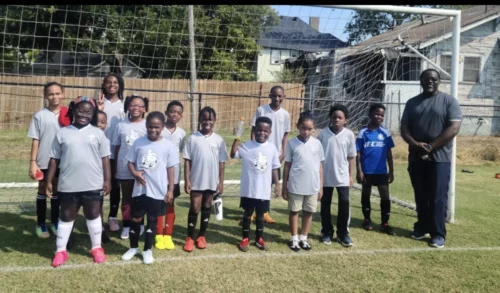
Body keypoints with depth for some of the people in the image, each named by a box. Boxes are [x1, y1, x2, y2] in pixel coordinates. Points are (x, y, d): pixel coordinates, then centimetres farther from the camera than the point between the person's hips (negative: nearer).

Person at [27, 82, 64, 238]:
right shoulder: (39, 115, -6)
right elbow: (35, 140, -5)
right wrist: (33, 162, -8)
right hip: (44, 161, -2)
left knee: (56, 191, 14)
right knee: (43, 191, 10)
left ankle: (54, 222, 27)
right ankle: (40, 224, 20)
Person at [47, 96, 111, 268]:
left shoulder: (98, 133, 1)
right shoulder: (63, 133, 2)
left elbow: (105, 158, 2)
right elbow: (54, 159, 4)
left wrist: (107, 180, -1)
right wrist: (49, 181, 2)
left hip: (93, 185, 0)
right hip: (68, 185, 0)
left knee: (93, 215, 13)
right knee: (66, 217, 12)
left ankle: (97, 247, 28)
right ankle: (60, 250, 24)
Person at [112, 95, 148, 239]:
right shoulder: (121, 125, 1)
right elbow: (117, 147, 6)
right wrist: (115, 168, 6)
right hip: (124, 169, 2)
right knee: (126, 198, 11)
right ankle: (126, 226, 22)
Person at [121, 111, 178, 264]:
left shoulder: (168, 145, -4)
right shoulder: (139, 142, -1)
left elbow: (170, 169, 0)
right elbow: (130, 162, 5)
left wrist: (170, 190, -2)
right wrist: (135, 173, -17)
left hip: (158, 191, -1)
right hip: (140, 189, 1)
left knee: (152, 220, 10)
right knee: (135, 218, 11)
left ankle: (147, 250, 24)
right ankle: (133, 247, 31)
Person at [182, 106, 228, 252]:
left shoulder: (219, 140, 0)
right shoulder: (193, 138, -5)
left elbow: (221, 163, 3)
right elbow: (187, 161, -3)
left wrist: (221, 182, 1)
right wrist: (187, 180, -8)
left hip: (211, 182, 2)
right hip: (196, 181, -2)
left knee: (206, 208, 12)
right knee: (194, 209, 3)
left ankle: (201, 236, 24)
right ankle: (190, 237, 13)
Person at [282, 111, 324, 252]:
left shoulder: (317, 144, 0)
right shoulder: (292, 143, -5)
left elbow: (320, 166, 6)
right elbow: (287, 166, 0)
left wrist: (320, 187, 5)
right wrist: (284, 187, 0)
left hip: (313, 186, 2)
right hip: (295, 186, -2)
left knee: (308, 212, 12)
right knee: (294, 211, 10)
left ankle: (303, 238, 26)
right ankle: (294, 239, 23)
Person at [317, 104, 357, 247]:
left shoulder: (349, 135, -3)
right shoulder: (323, 133, -6)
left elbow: (351, 157, 4)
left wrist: (351, 176, 3)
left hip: (342, 176, 0)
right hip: (325, 176, 0)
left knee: (344, 203, 1)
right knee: (325, 204, 9)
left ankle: (343, 233, 15)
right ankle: (327, 232, 23)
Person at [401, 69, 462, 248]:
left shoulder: (449, 101, -1)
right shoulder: (412, 103, 10)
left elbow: (454, 128, -11)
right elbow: (404, 128, 6)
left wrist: (431, 146, -16)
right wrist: (415, 144, -14)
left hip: (439, 157, -4)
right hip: (416, 157, 4)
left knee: (438, 196, -2)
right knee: (420, 195, 11)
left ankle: (438, 234, 4)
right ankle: (422, 227, 24)